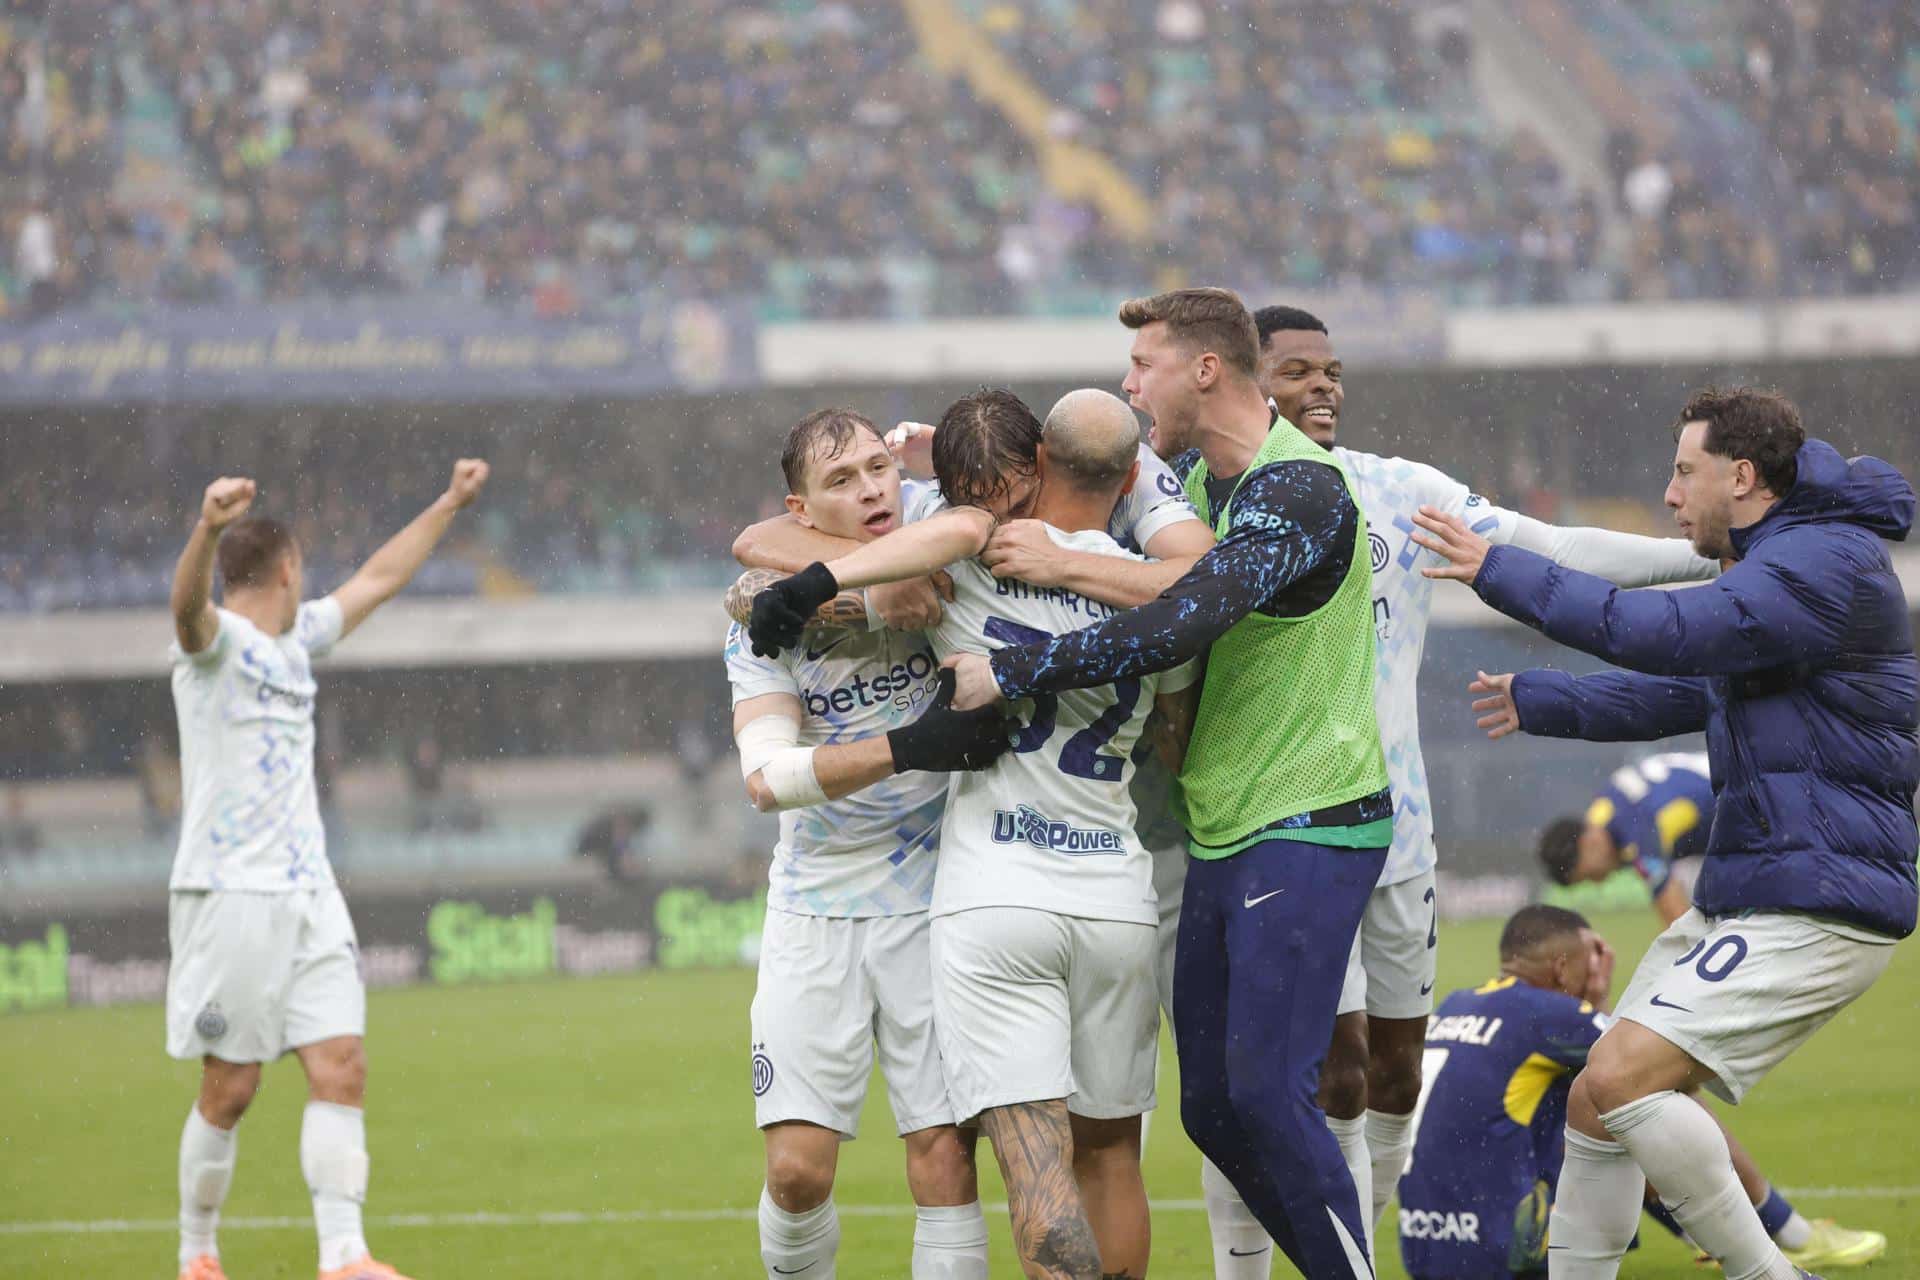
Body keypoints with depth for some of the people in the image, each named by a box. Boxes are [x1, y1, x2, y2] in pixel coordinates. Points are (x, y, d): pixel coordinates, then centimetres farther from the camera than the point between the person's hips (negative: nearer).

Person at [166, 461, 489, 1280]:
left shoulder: (297, 640, 18)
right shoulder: (216, 641, -7)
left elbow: (377, 580, 33)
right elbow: (190, 602, -32)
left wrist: (449, 504, 38)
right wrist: (208, 528, -53)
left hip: (308, 897, 7)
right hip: (229, 897, -7)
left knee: (341, 1070, -6)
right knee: (229, 1090, -1)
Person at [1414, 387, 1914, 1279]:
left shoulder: (1827, 563, -14)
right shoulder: (1786, 563, 21)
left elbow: (1670, 636, -26)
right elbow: (1682, 692, 35)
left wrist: (1501, 572, -21)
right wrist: (1537, 702, 41)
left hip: (1813, 909, -11)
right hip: (1745, 902, 11)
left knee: (1623, 1080, -21)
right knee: (1593, 1105, 7)